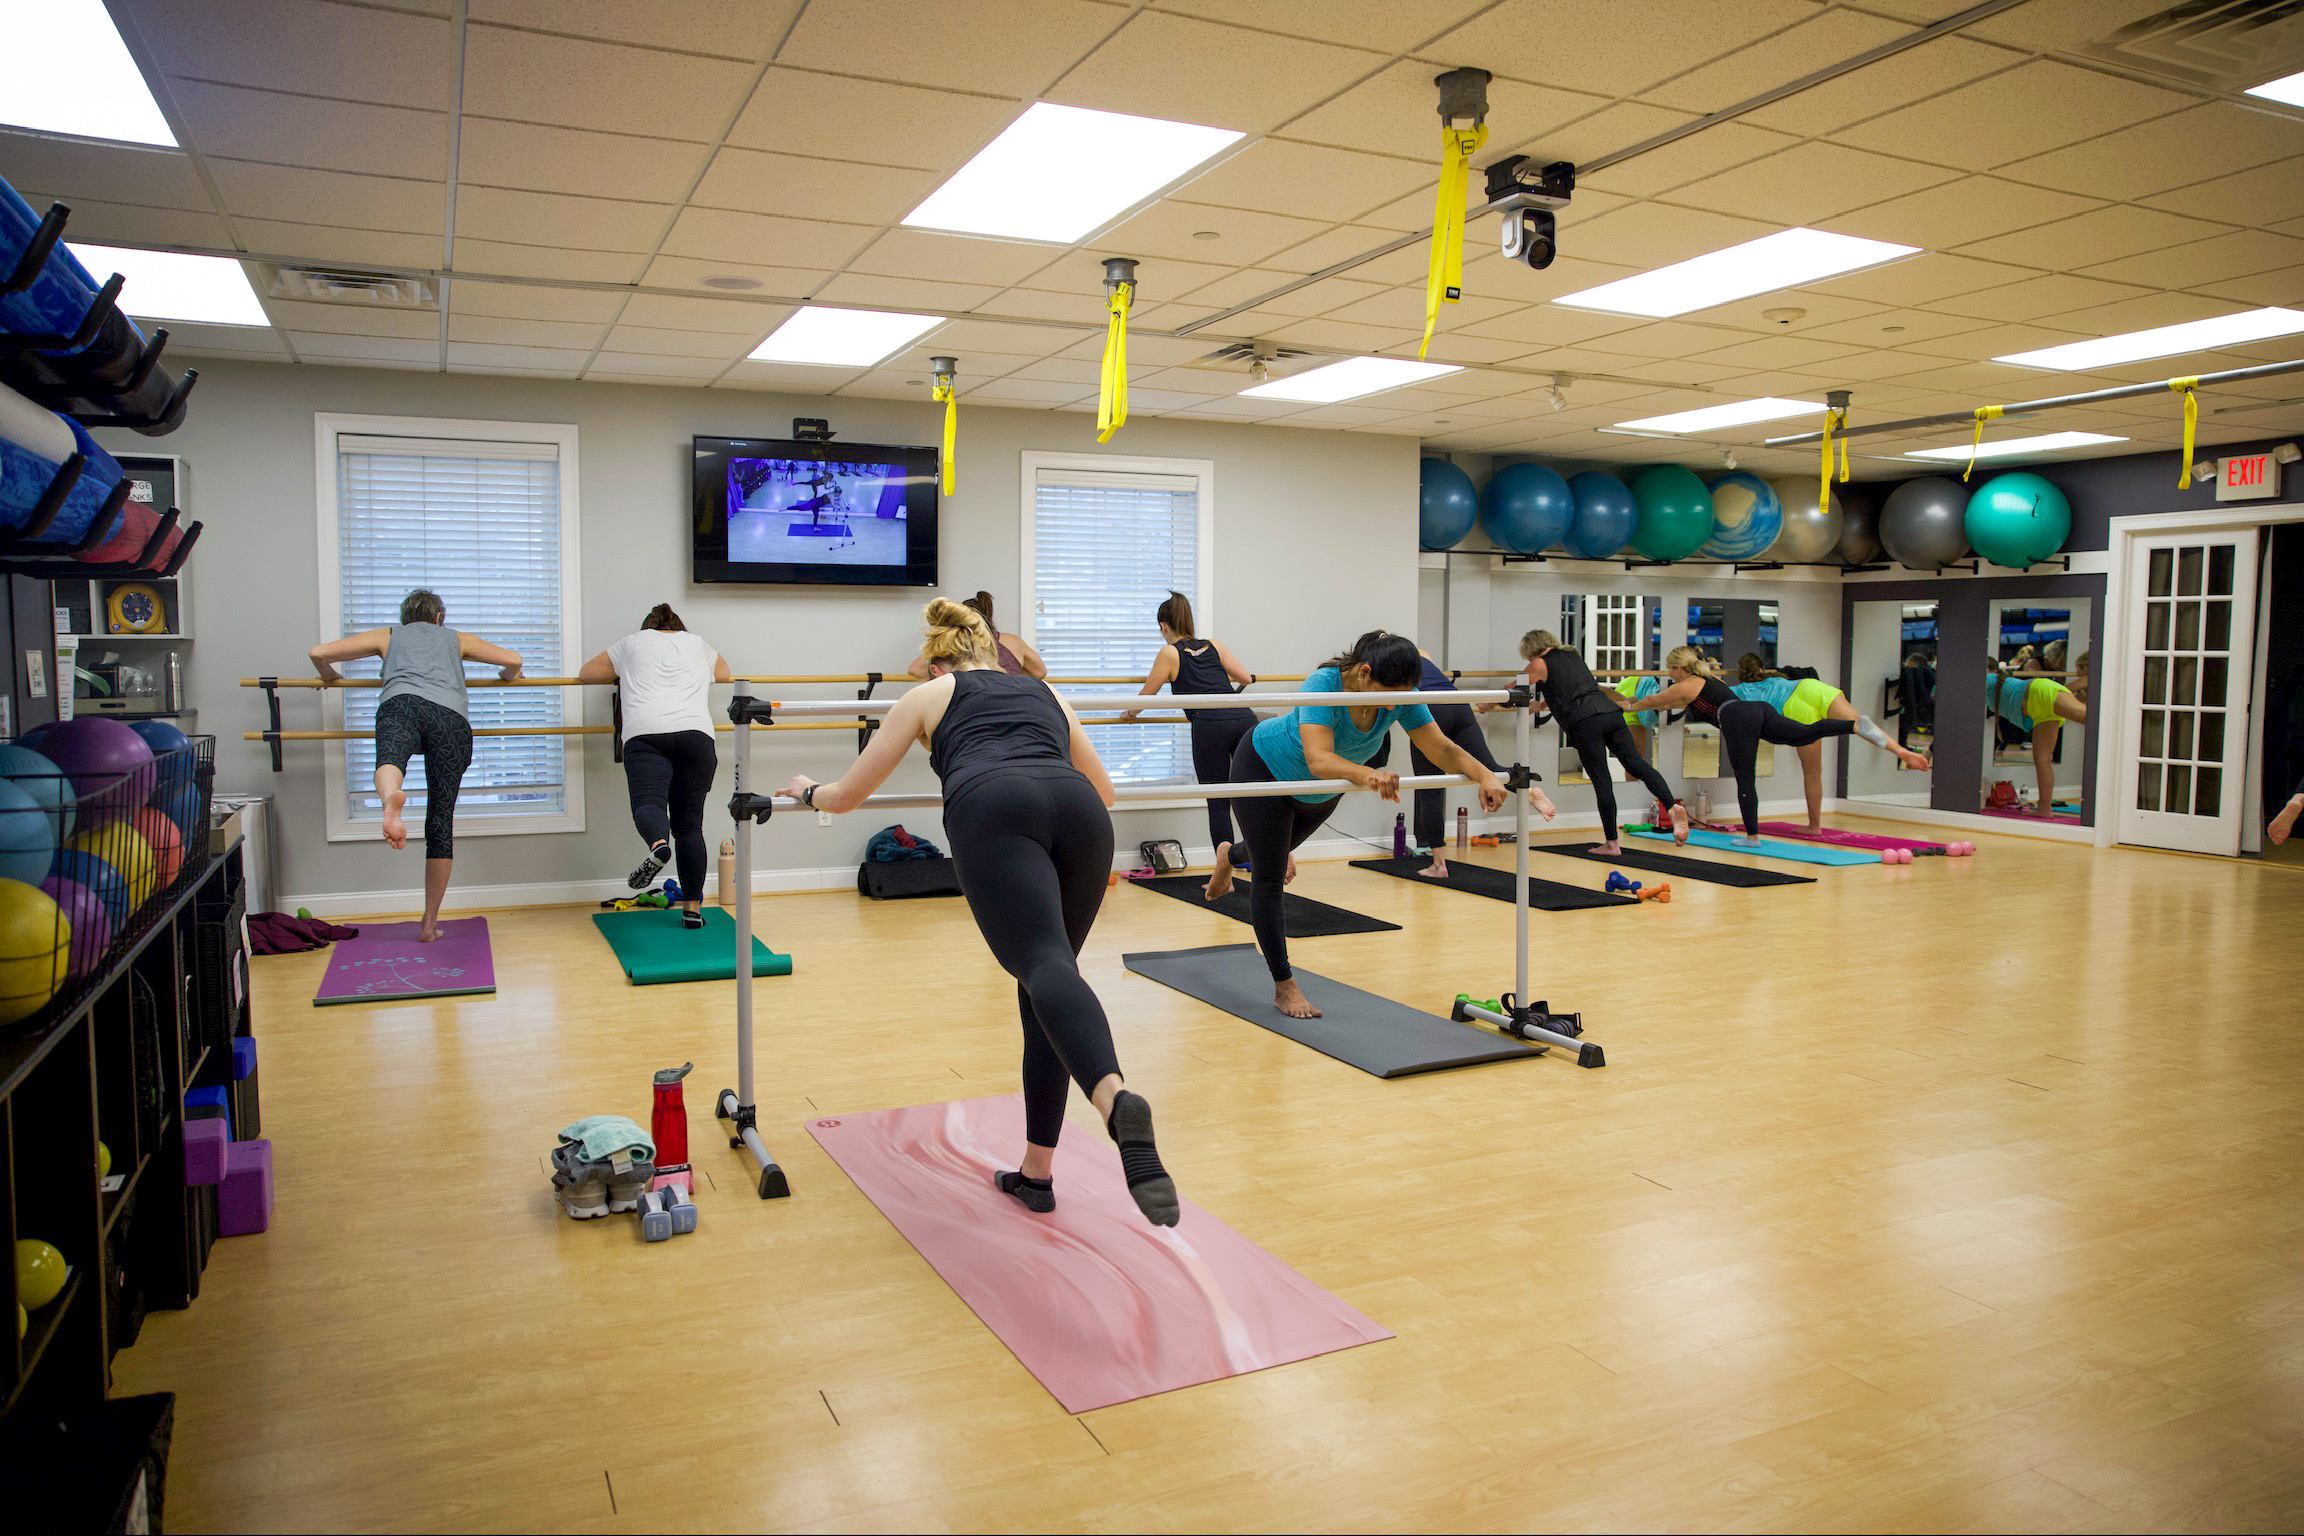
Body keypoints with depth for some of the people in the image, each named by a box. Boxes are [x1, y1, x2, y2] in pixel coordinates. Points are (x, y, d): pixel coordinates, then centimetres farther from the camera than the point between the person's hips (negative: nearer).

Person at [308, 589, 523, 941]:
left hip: (401, 704, -1)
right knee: (441, 822, 5)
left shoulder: (388, 635, 33)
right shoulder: (457, 638, 35)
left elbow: (319, 652, 28)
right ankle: (430, 922, 9)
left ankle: (392, 798, -73)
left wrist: (328, 675, 50)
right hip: (451, 716, 1)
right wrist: (507, 676, 48)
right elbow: (513, 660, 25)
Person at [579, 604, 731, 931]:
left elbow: (586, 673, 34)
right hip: (696, 733, 2)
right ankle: (692, 909, -1)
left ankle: (658, 844, -50)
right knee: (689, 824, 3)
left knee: (648, 802, -15)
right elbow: (724, 673, 47)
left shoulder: (633, 642, 25)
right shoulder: (697, 644, 29)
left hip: (646, 734, -1)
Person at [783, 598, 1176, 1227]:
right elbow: (1104, 792, 46)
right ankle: (1035, 1173, 17)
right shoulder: (1045, 692, 38)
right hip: (1080, 815, 4)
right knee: (1044, 985, 15)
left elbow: (847, 796, 34)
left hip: (993, 813, -3)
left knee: (1045, 965, -22)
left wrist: (808, 790, 56)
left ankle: (1117, 1101, -51)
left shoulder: (929, 695, 31)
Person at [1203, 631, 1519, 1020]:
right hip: (1264, 767, -6)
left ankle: (1231, 856, 65)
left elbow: (1442, 749, -26)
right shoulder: (1323, 684, -42)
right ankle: (1284, 988, 10)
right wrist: (1368, 775, -71)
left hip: (1321, 792, 6)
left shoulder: (1399, 698, -26)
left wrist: (1485, 775, -45)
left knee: (1276, 854, 29)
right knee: (1270, 879, -2)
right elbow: (1318, 759, -53)